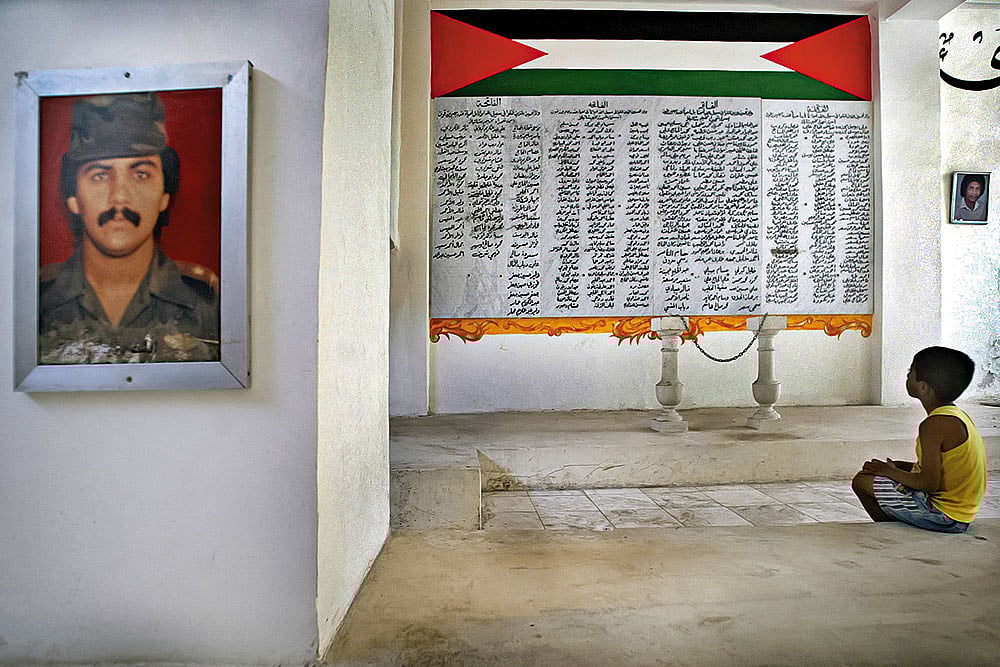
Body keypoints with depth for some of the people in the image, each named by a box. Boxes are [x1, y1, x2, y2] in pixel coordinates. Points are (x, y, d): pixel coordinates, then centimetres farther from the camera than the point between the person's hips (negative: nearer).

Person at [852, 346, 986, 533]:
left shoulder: (934, 425, -24)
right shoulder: (958, 415, 7)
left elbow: (930, 483, -25)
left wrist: (890, 472, -10)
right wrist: (895, 466, 9)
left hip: (944, 516, -10)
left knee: (862, 481, -9)